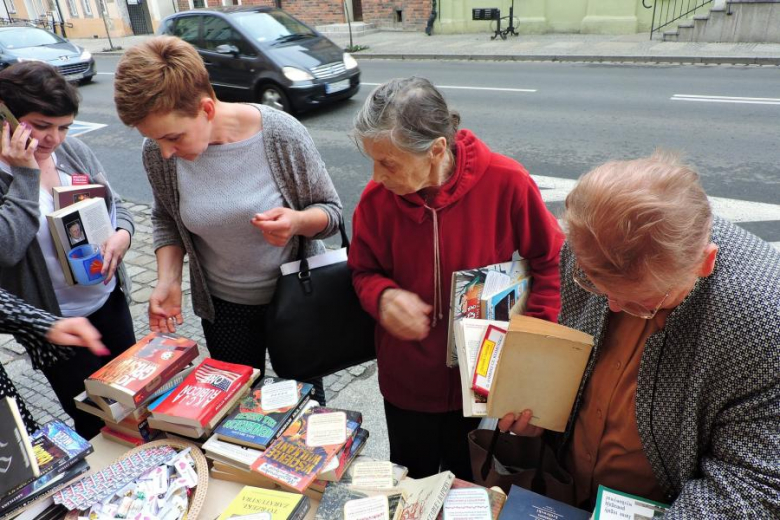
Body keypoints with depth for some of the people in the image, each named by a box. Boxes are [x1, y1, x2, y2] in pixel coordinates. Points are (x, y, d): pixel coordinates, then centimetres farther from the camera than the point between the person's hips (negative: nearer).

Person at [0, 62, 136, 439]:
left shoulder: (74, 151, -3)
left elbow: (115, 205, 6)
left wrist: (122, 233, -16)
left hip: (110, 299, 5)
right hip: (54, 323, -5)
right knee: (97, 423, 8)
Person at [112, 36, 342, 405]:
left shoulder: (280, 133, -24)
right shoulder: (158, 152, -15)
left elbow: (330, 211, -13)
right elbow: (167, 219, 4)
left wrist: (297, 221, -35)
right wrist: (168, 279, -11)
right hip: (222, 305, 3)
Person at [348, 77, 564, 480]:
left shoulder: (506, 182, -21)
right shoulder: (376, 198, -15)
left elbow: (550, 261, -7)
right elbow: (364, 272, 1)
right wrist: (383, 296, -22)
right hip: (408, 383, 2)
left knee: (468, 485, 23)